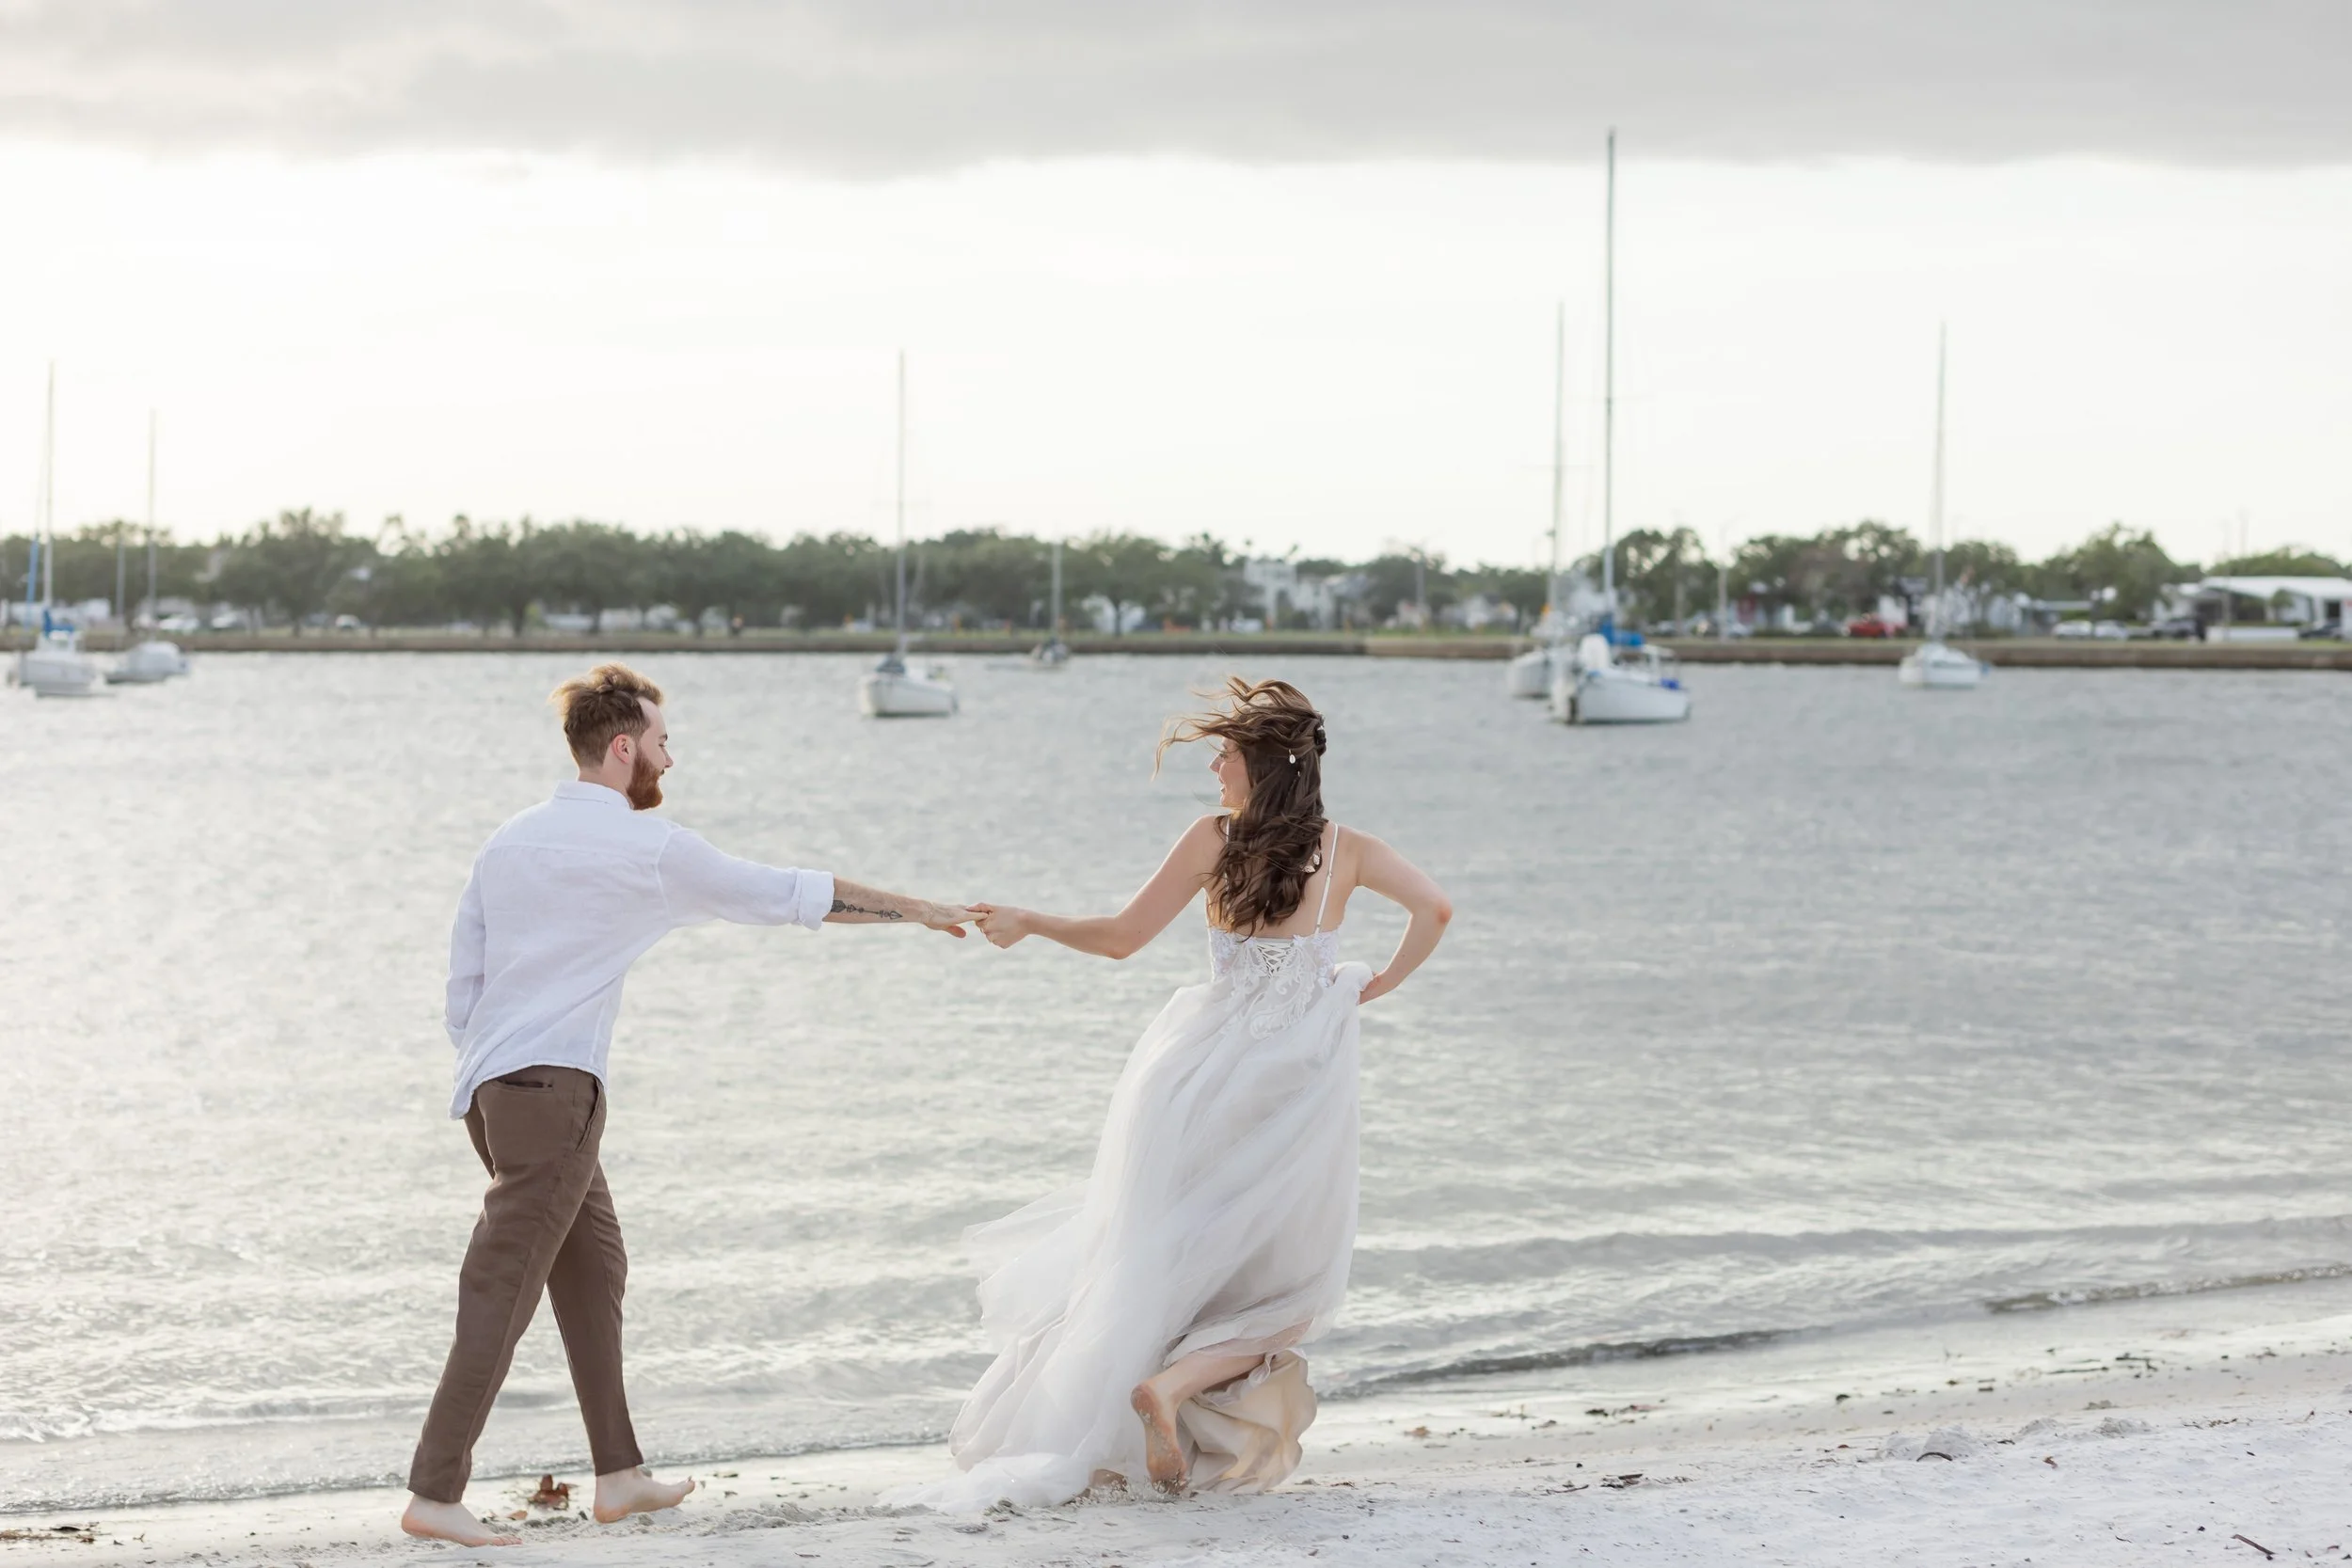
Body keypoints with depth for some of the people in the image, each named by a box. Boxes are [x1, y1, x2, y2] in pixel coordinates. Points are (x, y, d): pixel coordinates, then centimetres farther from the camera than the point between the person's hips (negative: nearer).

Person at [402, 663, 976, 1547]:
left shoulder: (507, 843, 15)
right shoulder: (647, 849, -5)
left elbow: (462, 986, 16)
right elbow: (788, 897, 1)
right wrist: (916, 911, 10)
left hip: (488, 1084, 8)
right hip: (552, 1086, -8)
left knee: (593, 1269, 16)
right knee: (503, 1293, -9)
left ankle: (619, 1475, 20)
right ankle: (434, 1496, -13)